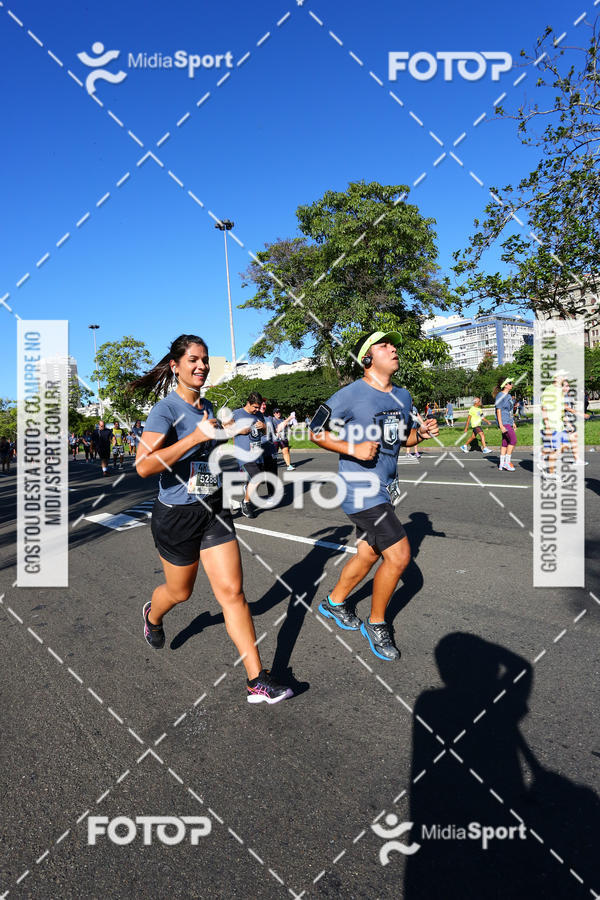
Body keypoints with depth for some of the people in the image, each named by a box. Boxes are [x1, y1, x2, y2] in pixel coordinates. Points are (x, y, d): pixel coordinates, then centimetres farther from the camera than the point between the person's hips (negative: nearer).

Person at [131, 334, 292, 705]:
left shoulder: (207, 406, 7)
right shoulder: (166, 409, -16)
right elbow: (144, 465, -32)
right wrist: (195, 436, -33)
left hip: (214, 510, 5)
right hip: (177, 516, -5)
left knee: (233, 591, -1)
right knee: (180, 591, 17)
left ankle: (257, 680, 7)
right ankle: (152, 615, 55)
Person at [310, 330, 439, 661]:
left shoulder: (403, 396, 10)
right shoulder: (351, 394, -13)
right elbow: (316, 432, -9)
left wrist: (421, 433, 0)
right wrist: (352, 448, -21)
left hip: (384, 488, 8)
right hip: (360, 488, -8)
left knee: (368, 555, 17)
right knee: (399, 556, -9)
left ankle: (334, 602, 42)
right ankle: (376, 624, 14)